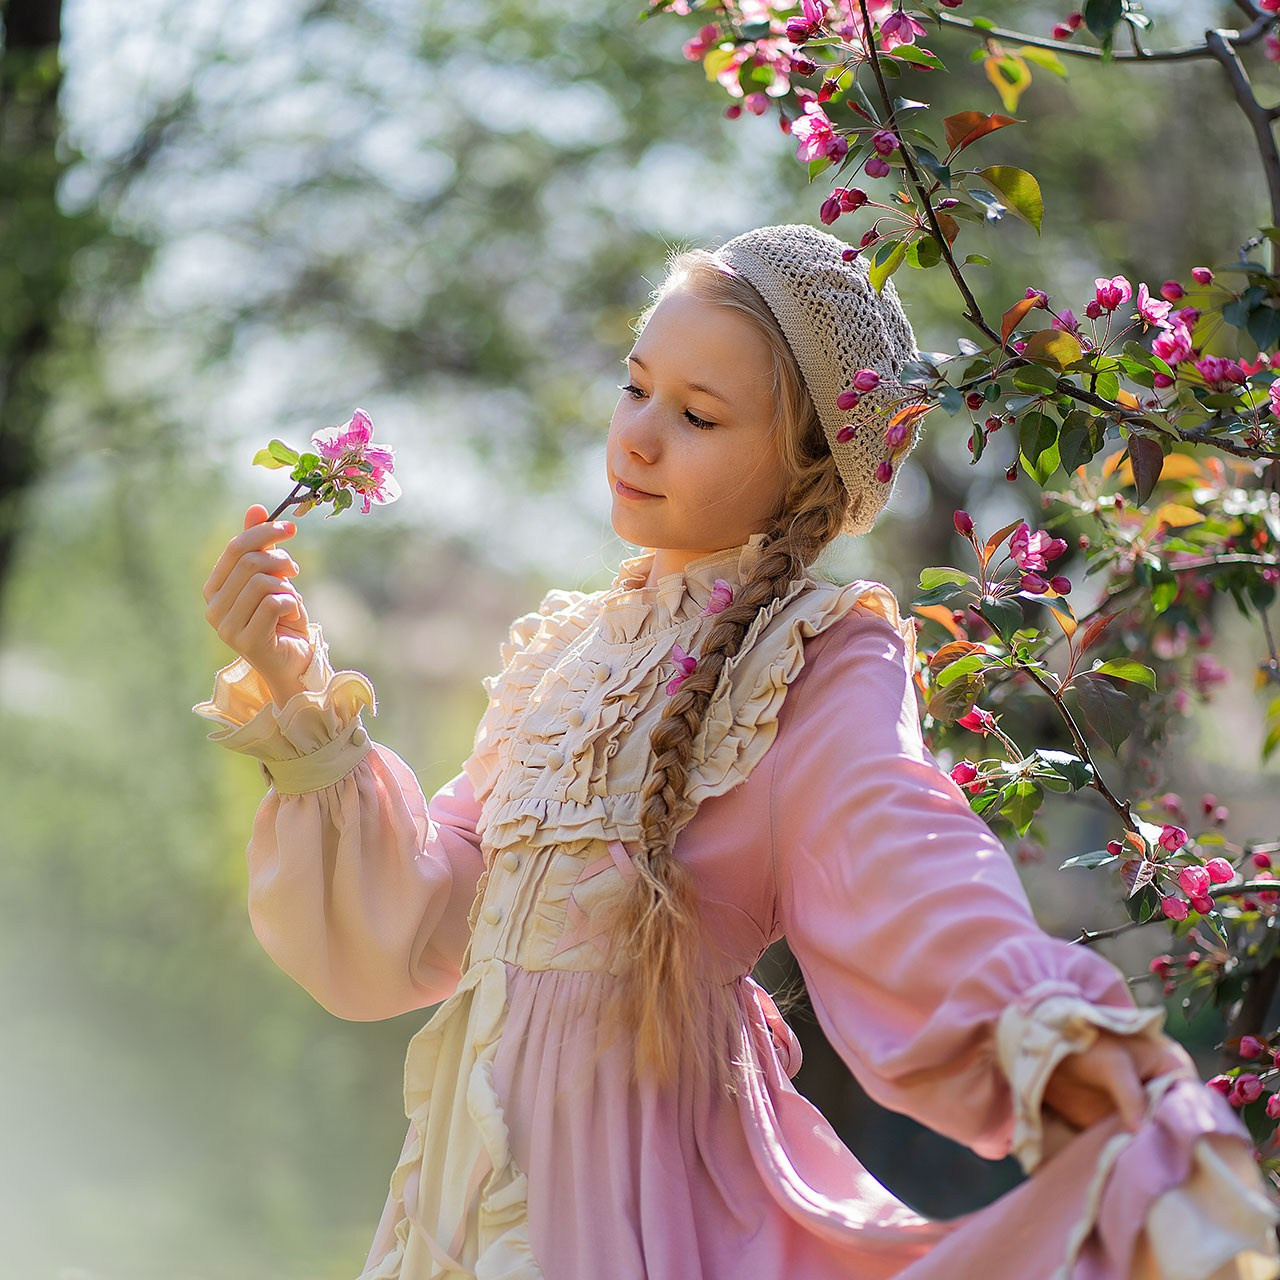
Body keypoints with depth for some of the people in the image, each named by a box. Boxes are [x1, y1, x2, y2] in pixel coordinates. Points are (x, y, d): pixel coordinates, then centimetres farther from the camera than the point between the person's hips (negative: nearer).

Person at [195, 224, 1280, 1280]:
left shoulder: (822, 667, -11)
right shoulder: (573, 648, 8)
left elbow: (917, 883, -30)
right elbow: (418, 920, 5)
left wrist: (1058, 1036, -49)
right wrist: (299, 694, -2)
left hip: (640, 1187, -6)